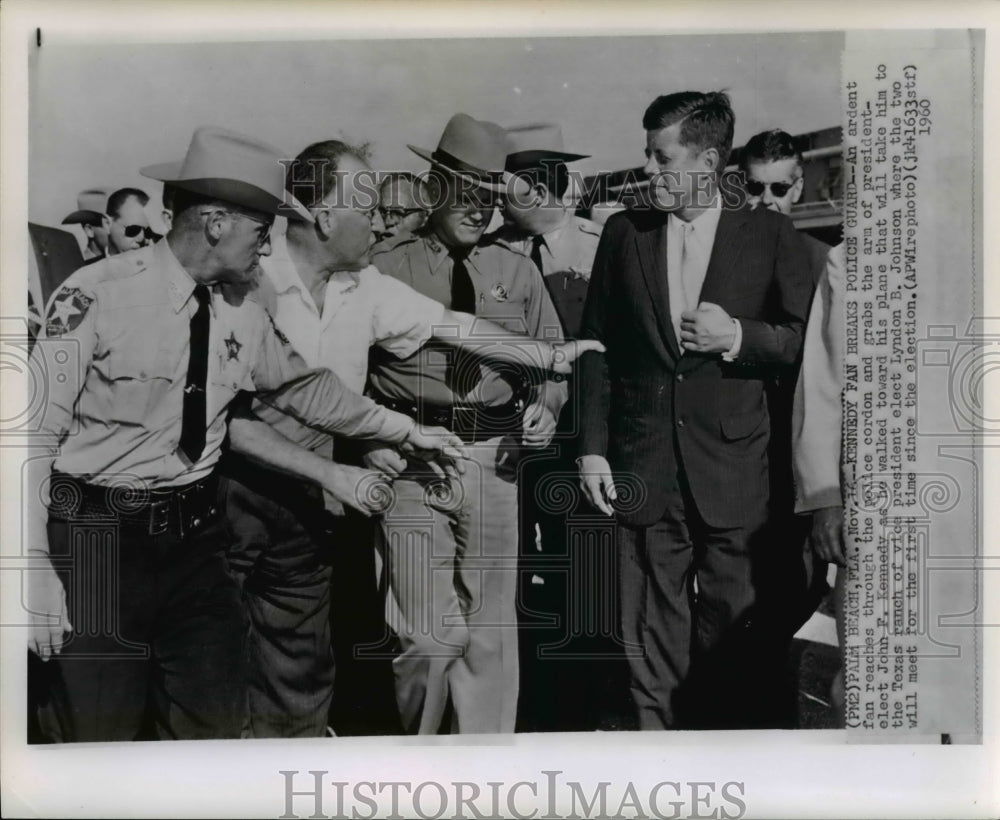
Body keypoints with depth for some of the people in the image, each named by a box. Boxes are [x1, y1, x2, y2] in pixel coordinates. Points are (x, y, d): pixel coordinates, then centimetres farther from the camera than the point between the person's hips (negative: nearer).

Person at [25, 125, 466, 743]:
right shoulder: (100, 295, -13)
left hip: (195, 535, 5)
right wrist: (37, 570, -16)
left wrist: (407, 431, 22)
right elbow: (37, 434, -12)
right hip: (98, 540, -5)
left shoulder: (244, 318, 3)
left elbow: (306, 388, 20)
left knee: (218, 720, 12)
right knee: (99, 734, 3)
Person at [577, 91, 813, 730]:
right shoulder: (624, 233, 8)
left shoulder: (770, 234, 2)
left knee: (731, 633, 6)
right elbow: (597, 346, 9)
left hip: (732, 469, -1)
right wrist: (592, 448, 4)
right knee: (651, 638, 7)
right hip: (643, 471, 2)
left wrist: (737, 336, -13)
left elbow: (804, 339, 5)